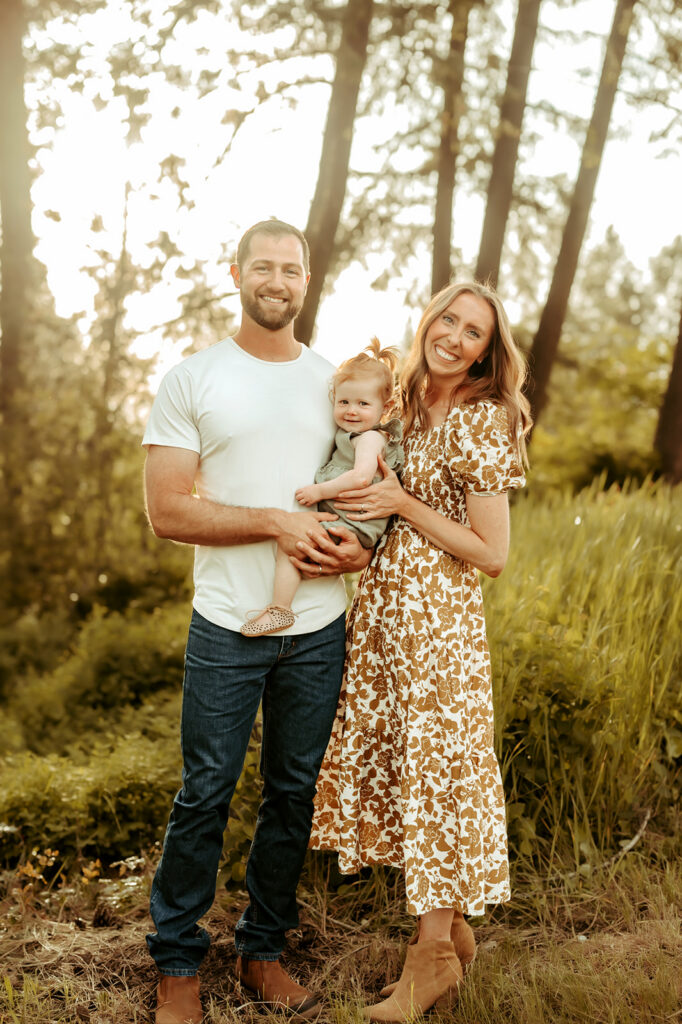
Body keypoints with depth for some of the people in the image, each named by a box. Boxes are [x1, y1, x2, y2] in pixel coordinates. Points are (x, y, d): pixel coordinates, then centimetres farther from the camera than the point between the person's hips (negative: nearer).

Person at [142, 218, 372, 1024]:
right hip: (227, 626, -3)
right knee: (204, 798, 4)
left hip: (319, 628, 4)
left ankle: (264, 951, 30)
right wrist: (275, 522, -16)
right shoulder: (191, 381, -2)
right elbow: (167, 512, -8)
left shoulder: (336, 381, 9)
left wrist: (359, 548, -6)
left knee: (294, 793, 13)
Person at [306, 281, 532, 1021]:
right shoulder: (407, 405, 12)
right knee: (391, 755, 12)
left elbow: (492, 554, -13)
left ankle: (435, 952, 16)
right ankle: (452, 930, 28)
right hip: (381, 604, 8)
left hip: (438, 613, -8)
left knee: (435, 762, 0)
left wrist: (402, 506, -15)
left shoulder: (481, 422, -11)